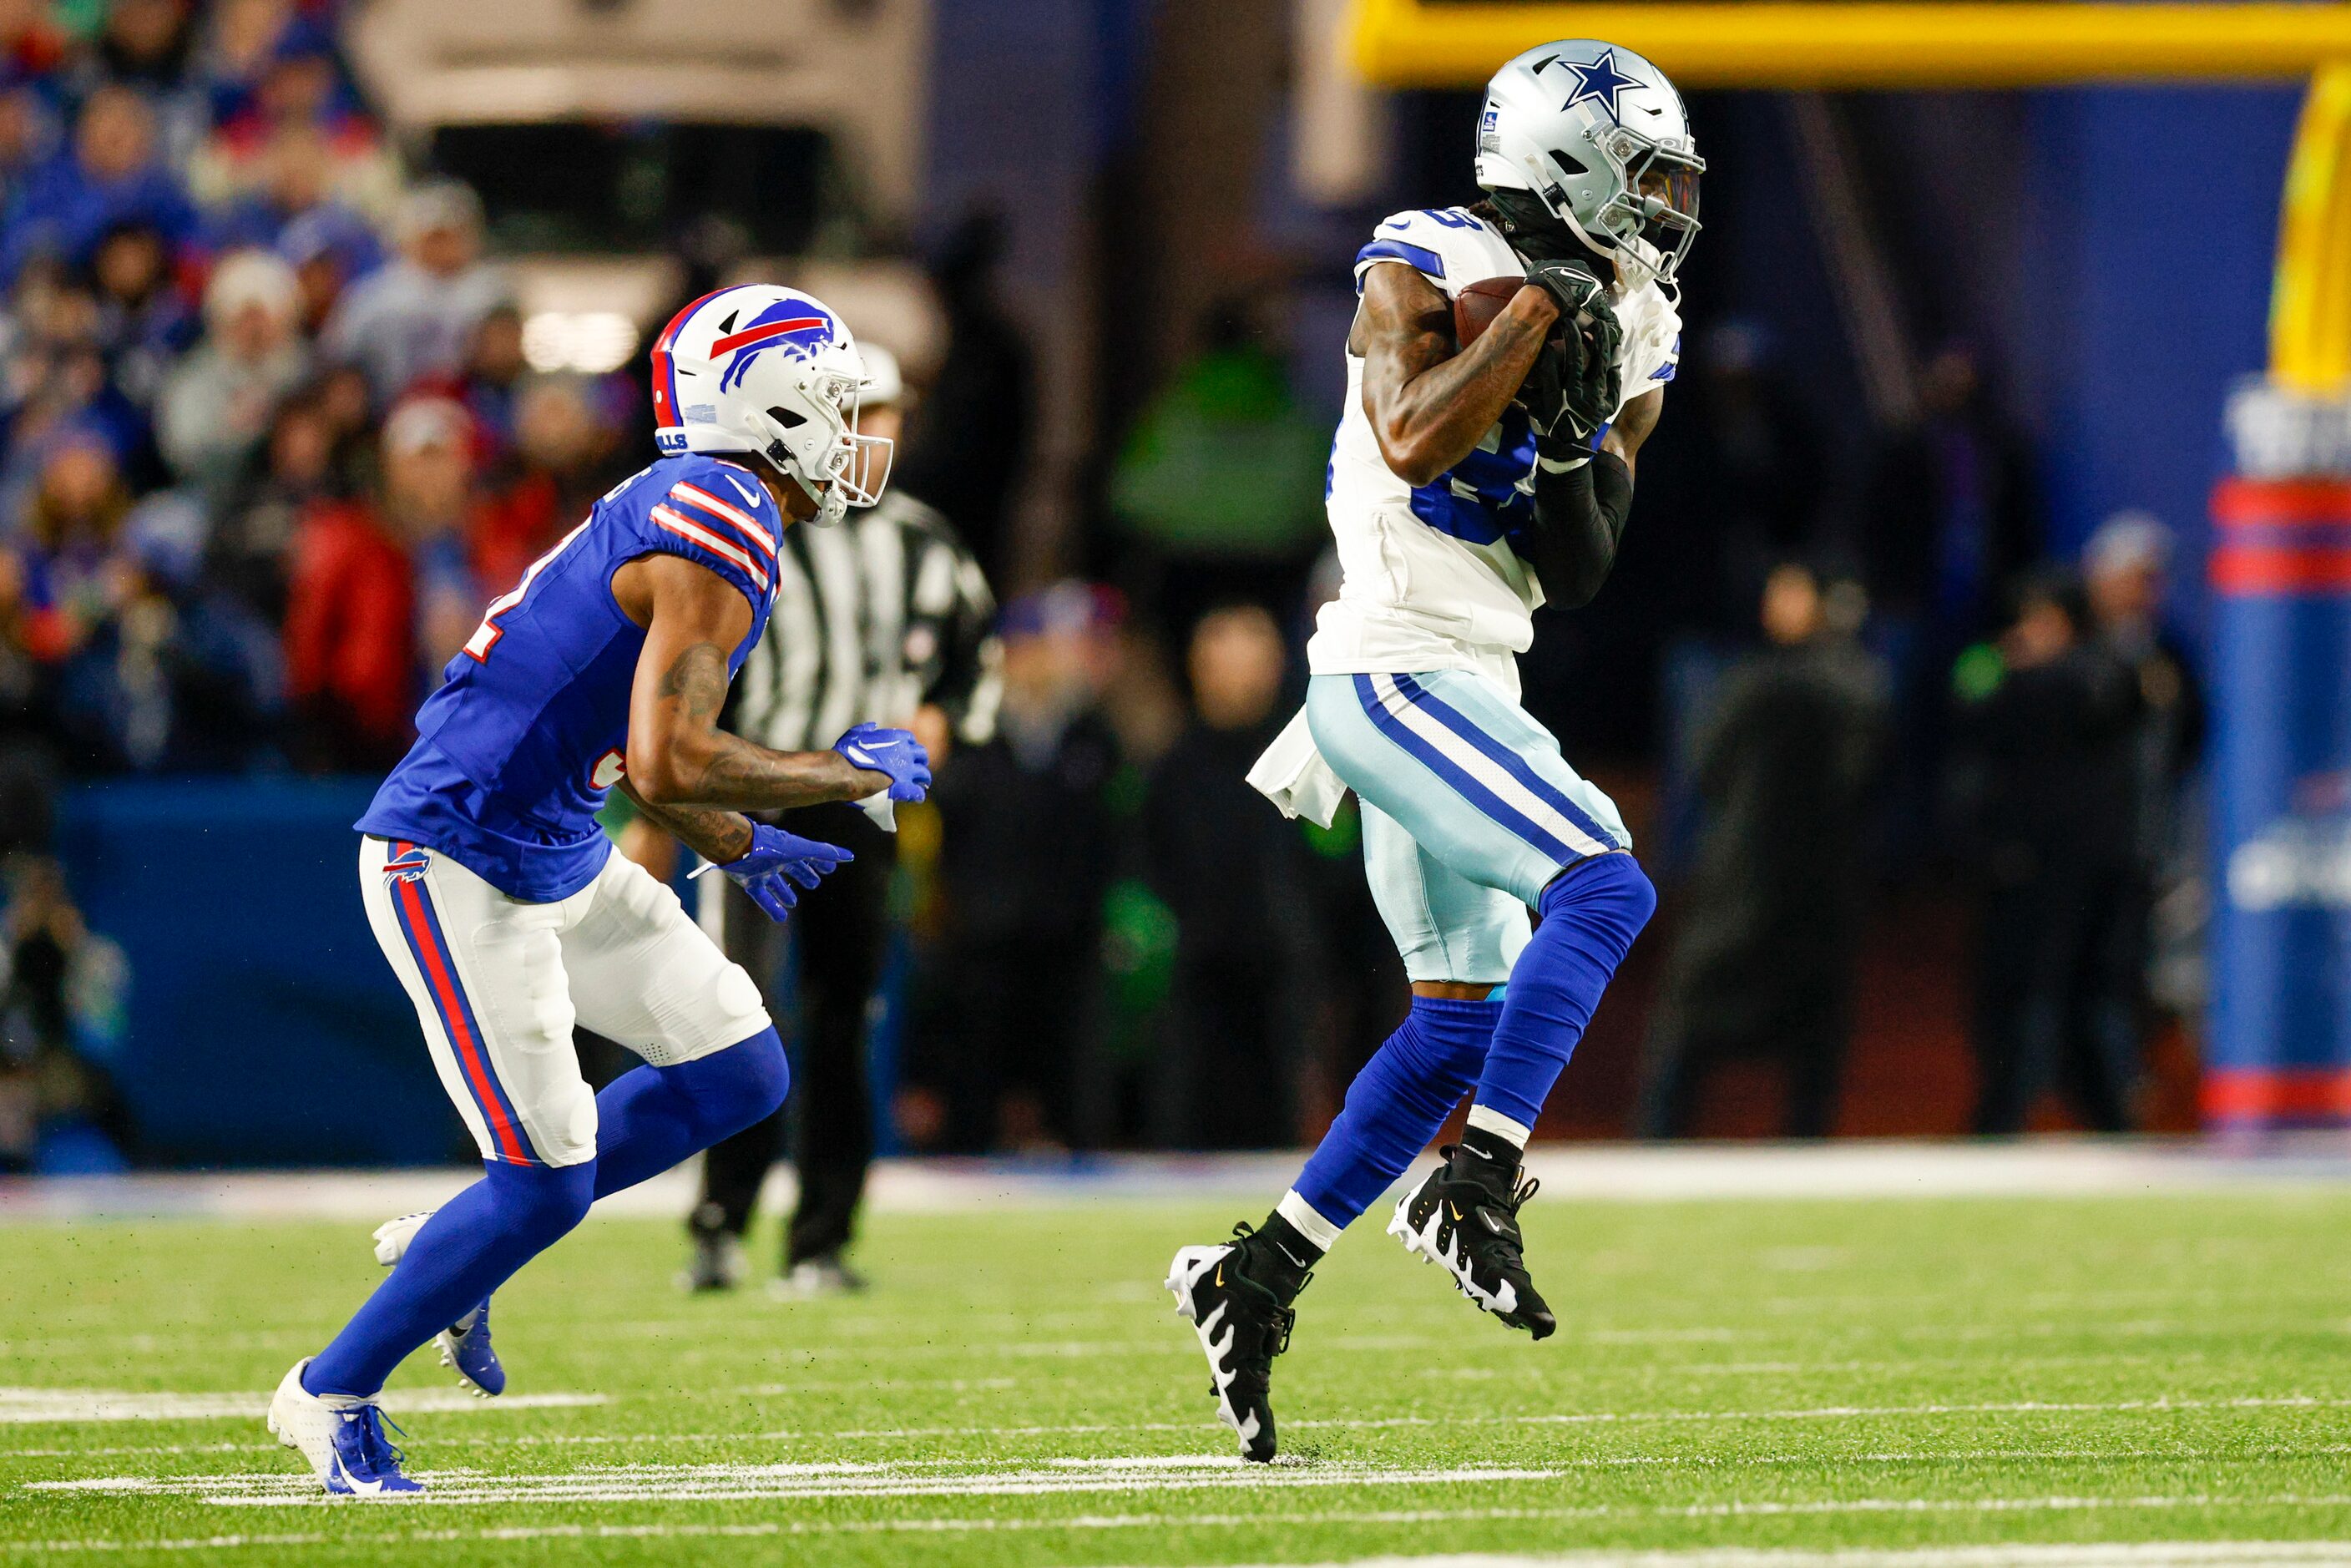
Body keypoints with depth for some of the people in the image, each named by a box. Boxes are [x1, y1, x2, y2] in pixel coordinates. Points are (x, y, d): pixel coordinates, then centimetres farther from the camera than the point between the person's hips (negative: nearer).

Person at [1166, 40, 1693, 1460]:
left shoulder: (1624, 340, 13)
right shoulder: (1427, 269, -8)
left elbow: (1579, 577, 10)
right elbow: (1413, 445, -24)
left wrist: (1570, 444, -8)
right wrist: (1536, 311, -20)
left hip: (1474, 688, 9)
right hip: (1399, 670, -9)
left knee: (1464, 1022, 11)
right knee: (1604, 888, -22)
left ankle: (1262, 1273, 17)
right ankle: (1477, 1194, -21)